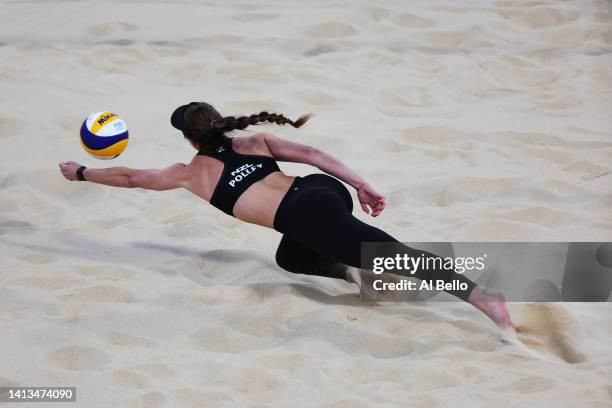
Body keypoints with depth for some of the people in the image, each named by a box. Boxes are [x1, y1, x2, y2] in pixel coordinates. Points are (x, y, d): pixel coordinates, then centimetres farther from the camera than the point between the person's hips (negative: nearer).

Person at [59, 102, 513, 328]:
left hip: (306, 212, -6)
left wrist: (80, 172, 45)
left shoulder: (192, 172, 19)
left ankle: (485, 297, -29)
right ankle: (357, 272, 11)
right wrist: (363, 186, 15)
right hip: (324, 189, 7)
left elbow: (129, 176, 31)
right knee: (290, 259, 34)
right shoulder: (254, 141, 29)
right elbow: (311, 154, 18)